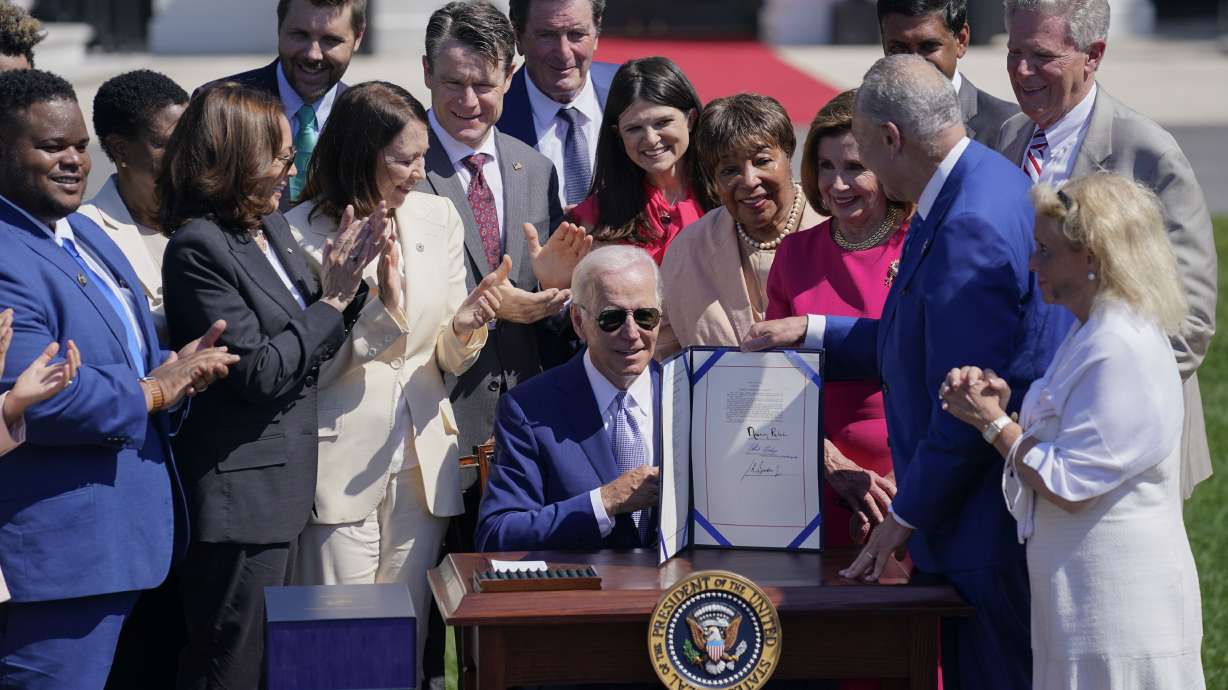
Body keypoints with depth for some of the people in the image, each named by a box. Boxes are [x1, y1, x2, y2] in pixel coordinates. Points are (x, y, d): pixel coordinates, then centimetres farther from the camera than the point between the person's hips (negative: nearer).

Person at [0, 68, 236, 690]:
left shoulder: (85, 234, 16)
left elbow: (131, 354, 25)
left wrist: (176, 368, 0)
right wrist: (151, 393, -14)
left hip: (121, 539, 10)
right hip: (56, 558, -10)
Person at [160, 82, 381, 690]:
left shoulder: (271, 226, 10)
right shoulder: (199, 248, -18)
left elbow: (311, 346, 13)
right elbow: (259, 371, -20)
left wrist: (345, 281, -2)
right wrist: (333, 301, -13)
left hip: (282, 488, 9)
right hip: (238, 496, -9)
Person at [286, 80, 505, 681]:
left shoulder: (437, 216, 7)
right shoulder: (302, 233, -8)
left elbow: (449, 361, 11)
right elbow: (308, 370, -9)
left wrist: (465, 327, -10)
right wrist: (379, 310, -20)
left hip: (422, 461, 4)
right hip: (342, 467, -4)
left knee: (409, 643, 9)